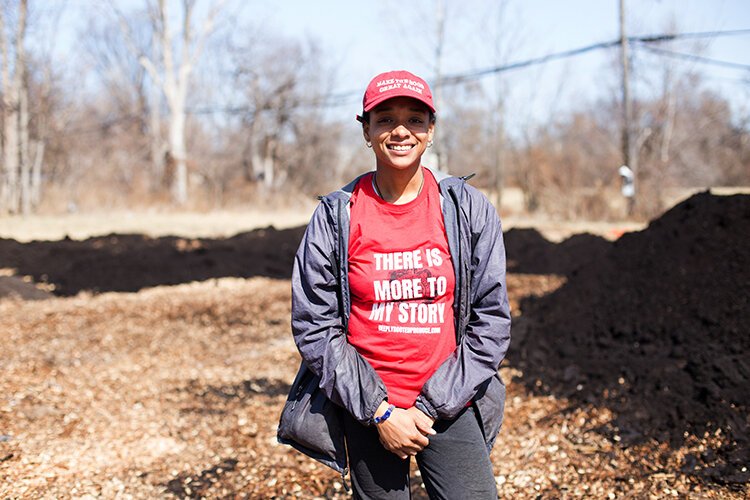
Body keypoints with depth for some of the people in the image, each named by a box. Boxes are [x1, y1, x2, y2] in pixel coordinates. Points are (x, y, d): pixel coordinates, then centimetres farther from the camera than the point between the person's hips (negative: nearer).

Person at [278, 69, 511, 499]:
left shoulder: (470, 209, -2)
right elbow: (315, 327, -4)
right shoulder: (336, 216, -4)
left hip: (448, 407, 1)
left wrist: (430, 408, -8)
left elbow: (492, 319, -2)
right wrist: (380, 412, -10)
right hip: (367, 414, 0)